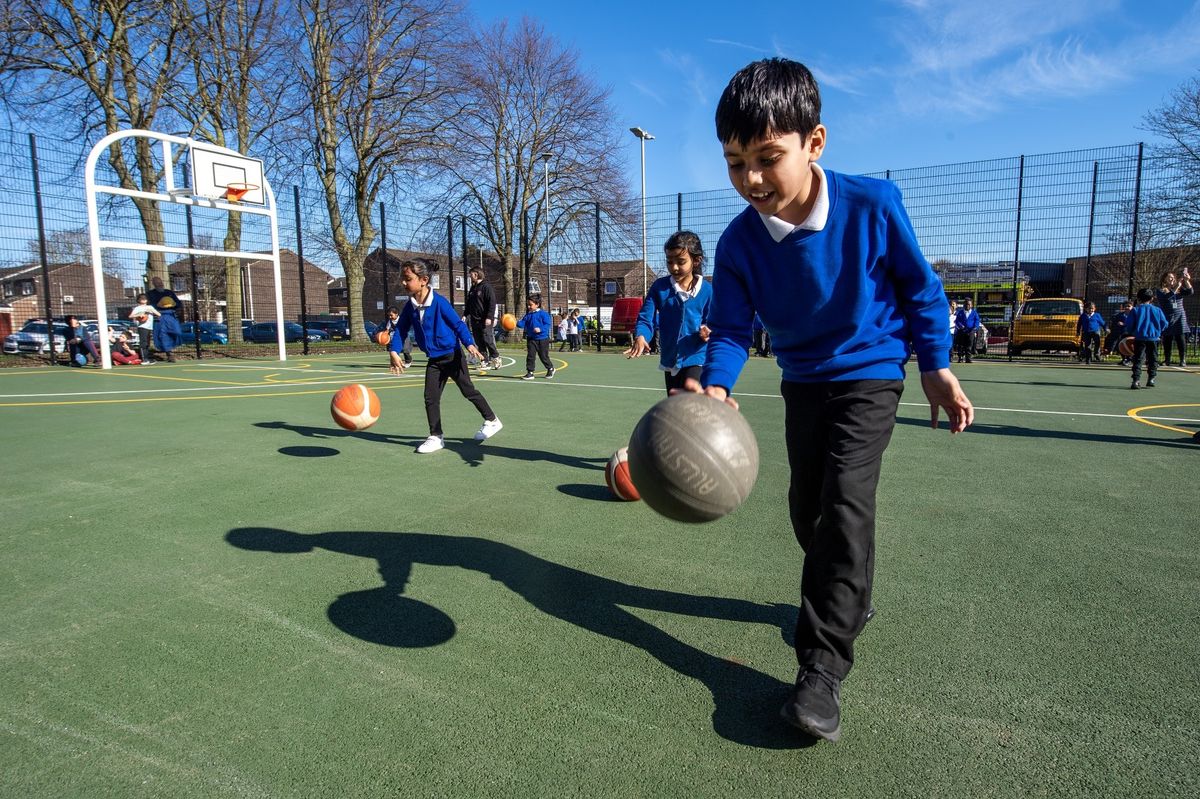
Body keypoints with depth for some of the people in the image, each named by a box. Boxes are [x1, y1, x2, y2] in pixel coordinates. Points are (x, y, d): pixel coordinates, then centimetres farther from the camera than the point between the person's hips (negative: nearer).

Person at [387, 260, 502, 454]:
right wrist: (394, 352, -6)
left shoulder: (439, 302, -18)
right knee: (430, 397, 3)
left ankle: (492, 421, 23)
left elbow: (458, 323, -15)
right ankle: (436, 437, 13)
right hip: (434, 360, 6)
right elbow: (400, 330, 6)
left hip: (452, 355, -6)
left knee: (468, 391, 4)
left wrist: (469, 344, -26)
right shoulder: (410, 307, -1)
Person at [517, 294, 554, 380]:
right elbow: (522, 324, -1)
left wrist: (540, 329, -27)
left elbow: (548, 324, -14)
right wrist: (517, 322, -20)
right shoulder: (528, 315, 6)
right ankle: (530, 373, 3)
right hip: (531, 339, 4)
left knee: (543, 356, 7)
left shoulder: (543, 314, -9)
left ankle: (550, 369, 31)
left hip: (542, 338, -4)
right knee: (530, 356, -2)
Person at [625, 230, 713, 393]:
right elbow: (646, 319, -9)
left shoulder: (707, 290, -9)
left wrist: (707, 333, -26)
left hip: (695, 359, -4)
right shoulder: (660, 287, -4)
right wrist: (640, 337, -29)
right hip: (669, 360, 4)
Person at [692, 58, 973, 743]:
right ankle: (851, 597, 42)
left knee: (845, 501, -19)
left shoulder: (873, 204, -21)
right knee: (808, 510, 13)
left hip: (869, 375, -4)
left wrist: (937, 366, -5)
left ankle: (824, 667, -13)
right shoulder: (739, 242, -15)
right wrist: (715, 389, -35)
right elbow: (731, 327, -15)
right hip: (802, 383, 4)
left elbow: (921, 287, -7)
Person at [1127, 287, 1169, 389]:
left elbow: (1129, 324, -5)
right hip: (1153, 338, 2)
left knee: (1138, 359, -1)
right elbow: (1164, 324, 5)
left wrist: (1132, 333, 12)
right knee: (1153, 360, 15)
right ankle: (1151, 379, 16)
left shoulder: (1135, 310, -3)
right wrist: (1158, 331, 21)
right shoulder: (1157, 310, 4)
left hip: (1139, 338, -2)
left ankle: (1136, 380, -10)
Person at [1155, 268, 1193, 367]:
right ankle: (1167, 360, 12)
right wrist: (1178, 285, -21)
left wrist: (1187, 280, -14)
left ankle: (1183, 360, -2)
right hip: (1167, 319, -2)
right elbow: (1167, 296, -18)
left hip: (1179, 317, 2)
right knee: (1167, 341, 3)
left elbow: (1190, 292, -4)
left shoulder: (1179, 289, 10)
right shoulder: (1160, 291, -1)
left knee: (1181, 340, -4)